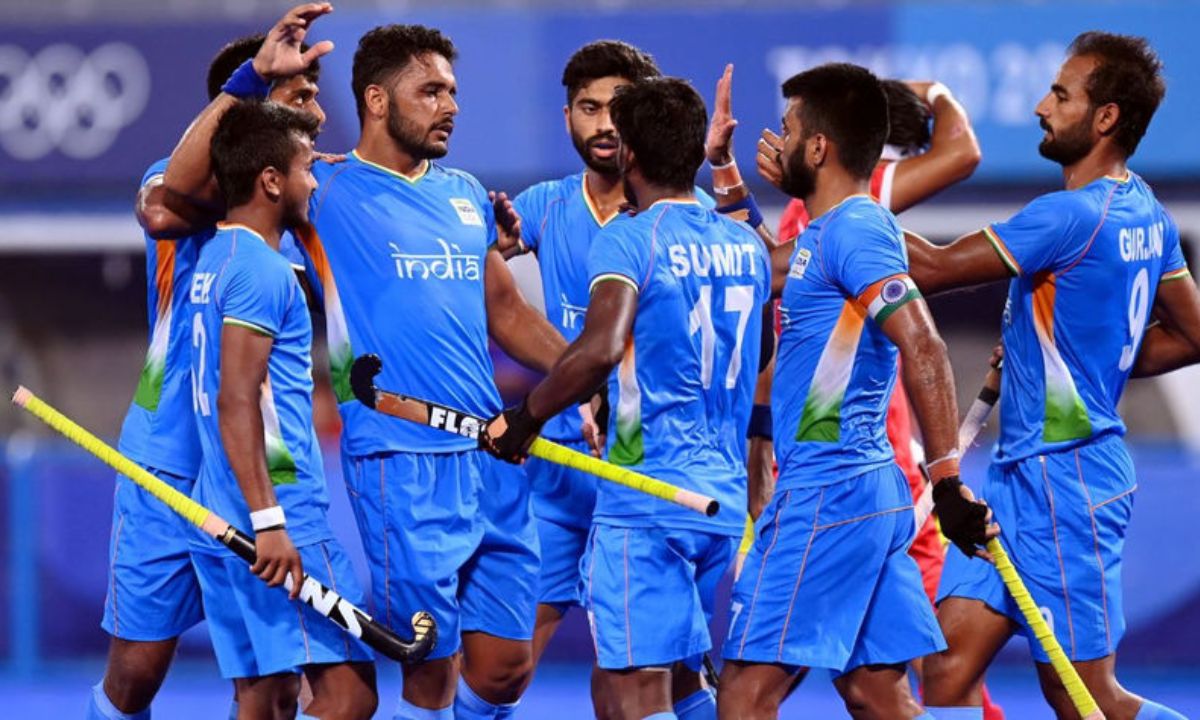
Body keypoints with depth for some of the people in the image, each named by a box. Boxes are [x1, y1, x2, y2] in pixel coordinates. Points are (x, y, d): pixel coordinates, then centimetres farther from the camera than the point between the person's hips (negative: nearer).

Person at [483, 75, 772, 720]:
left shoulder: (628, 238, -10)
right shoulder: (745, 244, 11)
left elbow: (600, 348, -25)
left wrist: (523, 419, -14)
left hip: (644, 501, -7)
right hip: (727, 502, 7)